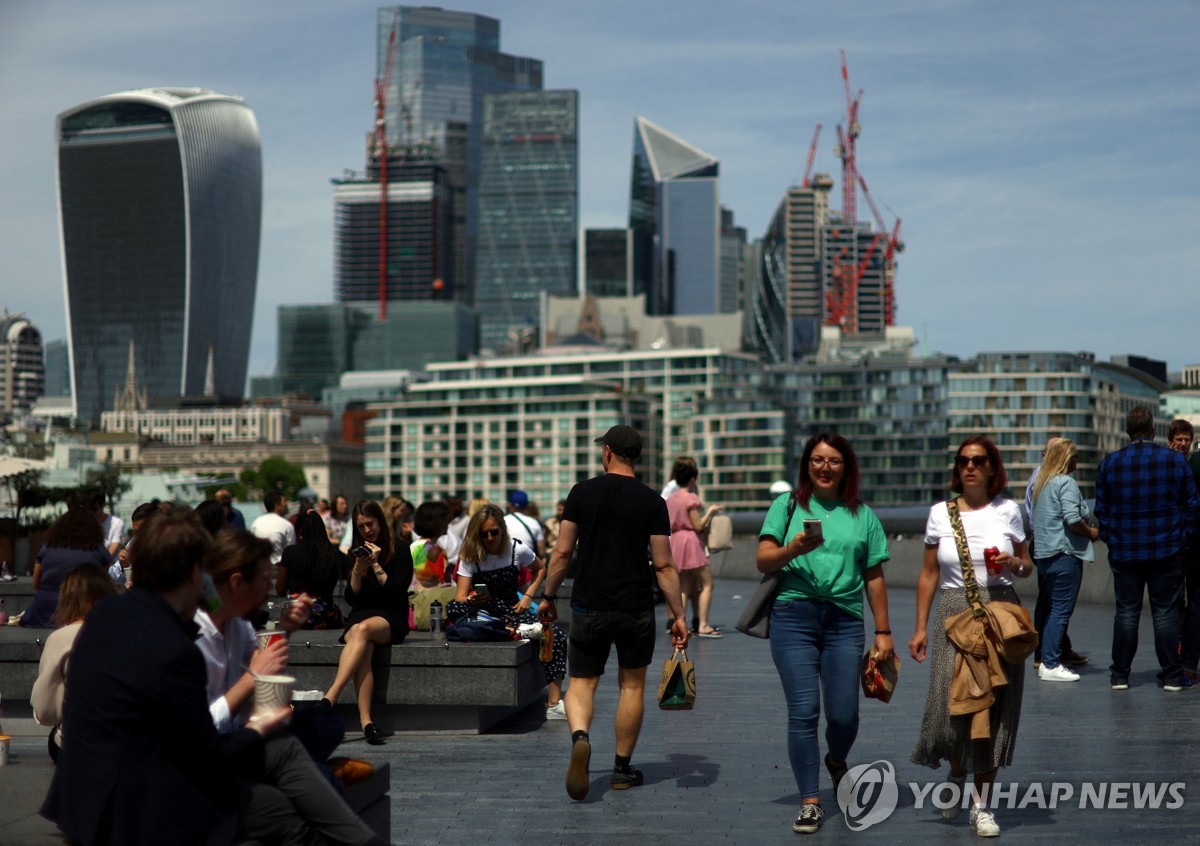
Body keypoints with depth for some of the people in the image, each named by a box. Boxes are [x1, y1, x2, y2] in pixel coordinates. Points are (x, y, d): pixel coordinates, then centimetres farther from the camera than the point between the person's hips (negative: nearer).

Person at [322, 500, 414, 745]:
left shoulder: (399, 551, 6)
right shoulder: (356, 553, 17)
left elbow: (397, 593, -3)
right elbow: (351, 598, 10)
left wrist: (376, 565, -9)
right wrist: (358, 569, -6)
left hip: (392, 619, -2)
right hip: (360, 616, 3)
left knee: (363, 629, -38)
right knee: (363, 648, -34)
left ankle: (329, 698, -49)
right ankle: (366, 721, -49)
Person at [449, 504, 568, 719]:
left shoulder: (518, 550, -2)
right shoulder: (470, 557, -4)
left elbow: (540, 569, 17)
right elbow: (460, 597, -12)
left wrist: (528, 596, 2)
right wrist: (472, 601, -36)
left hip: (512, 610, 1)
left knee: (557, 637, -24)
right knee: (452, 609, -34)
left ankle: (554, 703, -24)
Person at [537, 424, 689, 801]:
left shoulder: (583, 492, -2)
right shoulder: (652, 502, -2)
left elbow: (563, 552, -2)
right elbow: (664, 565, -5)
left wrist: (549, 596, 9)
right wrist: (678, 615, 0)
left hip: (589, 606, 0)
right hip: (636, 609, 0)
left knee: (582, 681, 8)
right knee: (632, 685, 14)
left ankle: (580, 737, -22)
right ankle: (622, 769, 18)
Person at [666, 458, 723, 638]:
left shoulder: (670, 499, 10)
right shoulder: (691, 498, -12)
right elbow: (698, 526, -14)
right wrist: (710, 511, -2)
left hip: (675, 541, 8)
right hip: (691, 542, -8)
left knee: (684, 587, 11)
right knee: (707, 584, -1)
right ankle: (703, 625, -6)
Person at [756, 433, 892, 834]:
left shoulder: (862, 515, 13)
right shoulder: (787, 506, 9)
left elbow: (874, 577, 14)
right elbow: (763, 561, 1)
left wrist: (883, 631, 11)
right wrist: (794, 548, -18)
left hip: (844, 620, 1)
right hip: (794, 616, -1)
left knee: (843, 714, -3)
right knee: (803, 711, -6)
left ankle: (836, 761, 32)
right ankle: (810, 802, 4)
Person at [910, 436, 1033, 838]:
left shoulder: (1008, 510, 5)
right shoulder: (940, 513, 5)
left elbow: (1027, 568, 14)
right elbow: (929, 574, 8)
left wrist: (1014, 563, -10)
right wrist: (920, 627, 5)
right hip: (954, 613, 0)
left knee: (993, 706, -2)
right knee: (951, 699, -9)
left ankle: (981, 804, 7)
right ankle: (956, 777, 23)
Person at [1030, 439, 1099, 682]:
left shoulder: (1041, 483, 16)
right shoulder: (1066, 483, -11)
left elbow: (1034, 520, 21)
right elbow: (1072, 519, -21)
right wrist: (1091, 532, -5)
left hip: (1043, 554, 9)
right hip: (1065, 554, -9)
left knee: (1053, 609, 15)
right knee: (1061, 610, -6)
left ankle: (1047, 660, 16)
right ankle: (1051, 665, -8)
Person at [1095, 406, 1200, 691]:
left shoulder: (1110, 463, 0)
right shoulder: (1176, 460, -2)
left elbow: (1101, 509, 4)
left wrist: (1110, 539, 13)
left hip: (1124, 551, 1)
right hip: (1167, 550, -1)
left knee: (1126, 612, 6)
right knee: (1166, 612, 4)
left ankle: (1119, 675, 9)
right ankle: (1172, 676, 6)